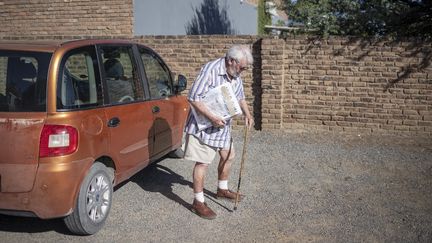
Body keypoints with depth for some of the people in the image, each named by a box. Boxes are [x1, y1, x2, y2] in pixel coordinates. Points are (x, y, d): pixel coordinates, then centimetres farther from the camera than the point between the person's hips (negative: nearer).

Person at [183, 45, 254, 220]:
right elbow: (193, 98, -26)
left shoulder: (236, 76, 2)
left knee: (228, 156, 19)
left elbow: (240, 97, 18)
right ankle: (198, 202, 6)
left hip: (223, 125, 9)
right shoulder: (210, 70, -24)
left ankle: (222, 190, 40)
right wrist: (212, 117, -29)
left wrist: (247, 114, 0)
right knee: (203, 162, -6)